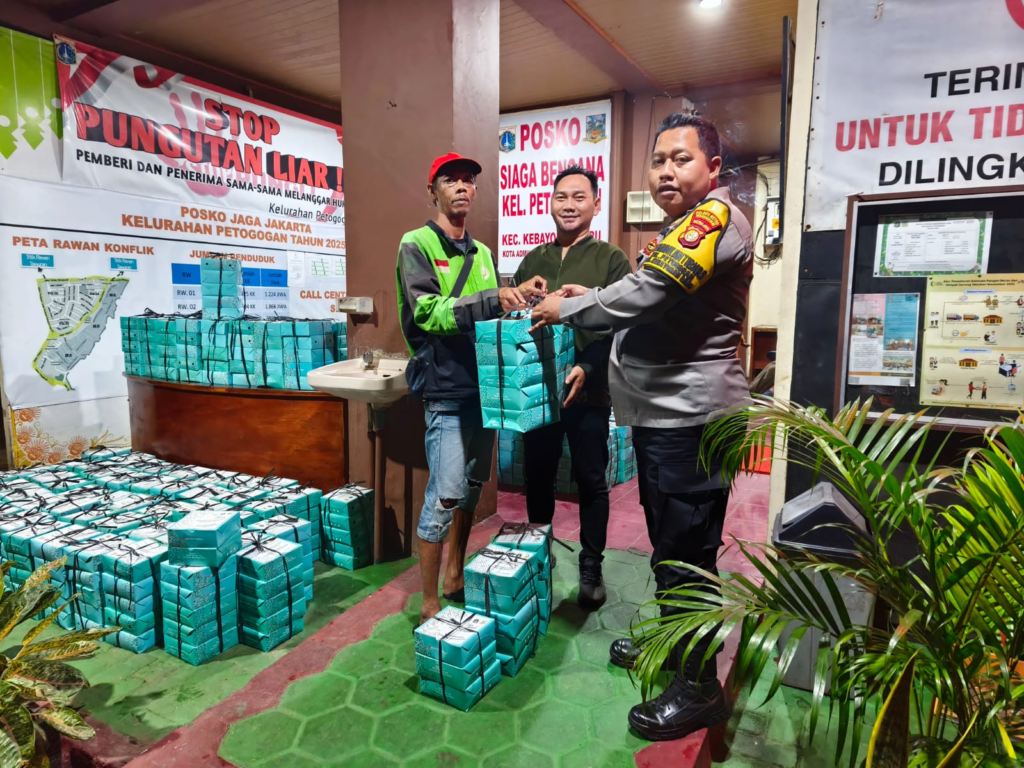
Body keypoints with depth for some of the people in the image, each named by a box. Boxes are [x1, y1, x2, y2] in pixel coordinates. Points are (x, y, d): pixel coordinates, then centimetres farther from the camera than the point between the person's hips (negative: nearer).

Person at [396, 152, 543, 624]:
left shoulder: (481, 252, 17)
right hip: (447, 391, -7)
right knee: (445, 496, -6)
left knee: (473, 487, 16)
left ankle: (455, 577, 33)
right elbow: (428, 312, -18)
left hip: (484, 386, 8)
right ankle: (429, 604, 10)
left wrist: (515, 298, -1)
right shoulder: (418, 245, -4)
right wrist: (492, 300, -27)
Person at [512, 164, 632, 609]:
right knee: (537, 475, 14)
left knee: (591, 481, 7)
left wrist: (587, 367, -24)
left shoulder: (611, 260, -1)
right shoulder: (532, 261, 12)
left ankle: (591, 567, 24)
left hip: (589, 391, -3)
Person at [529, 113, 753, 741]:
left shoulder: (716, 217, -14)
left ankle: (700, 688, 15)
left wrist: (568, 308, -12)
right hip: (663, 409, 11)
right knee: (669, 538, 22)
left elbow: (649, 292, -26)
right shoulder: (681, 228, 20)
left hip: (690, 414, -11)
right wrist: (595, 300, 10)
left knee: (686, 549, -2)